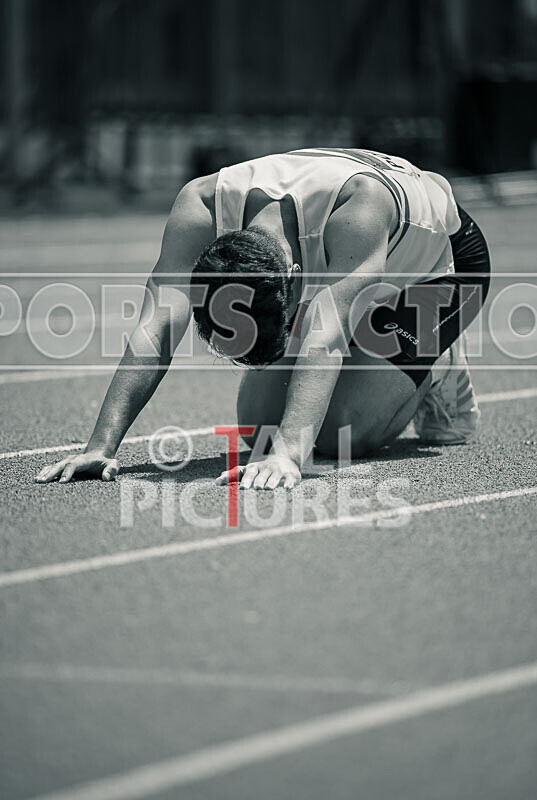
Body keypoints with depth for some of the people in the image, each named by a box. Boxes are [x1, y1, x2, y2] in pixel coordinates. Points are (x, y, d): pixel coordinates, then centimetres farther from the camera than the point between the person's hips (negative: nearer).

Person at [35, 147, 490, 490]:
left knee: (345, 434, -21)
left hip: (437, 266, -5)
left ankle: (436, 366, 8)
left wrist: (288, 454, -68)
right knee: (258, 426, -4)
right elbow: (158, 329, -39)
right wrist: (102, 447, -50)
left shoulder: (360, 206, -48)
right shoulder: (200, 208, -36)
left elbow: (325, 338, -56)